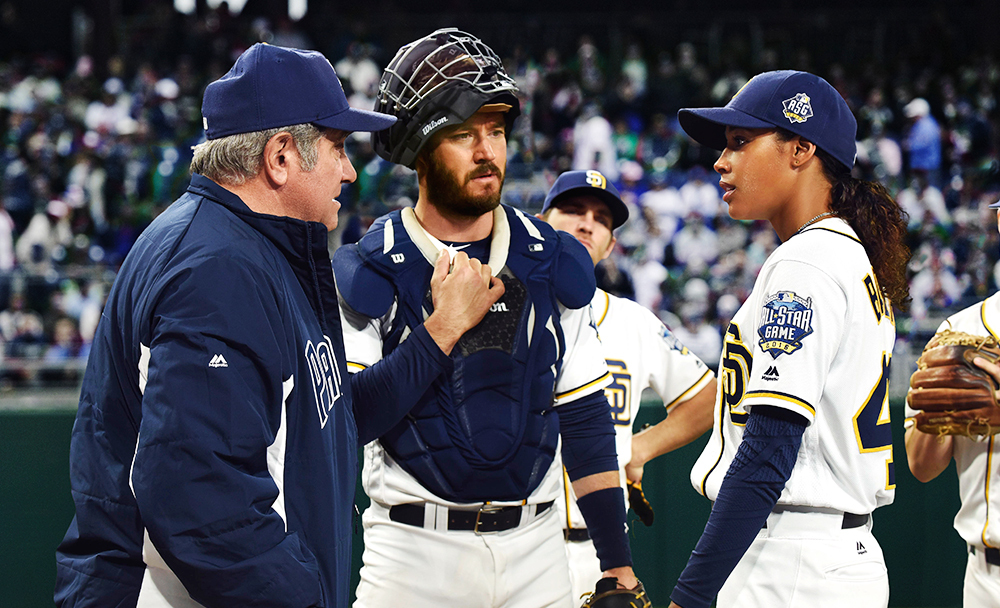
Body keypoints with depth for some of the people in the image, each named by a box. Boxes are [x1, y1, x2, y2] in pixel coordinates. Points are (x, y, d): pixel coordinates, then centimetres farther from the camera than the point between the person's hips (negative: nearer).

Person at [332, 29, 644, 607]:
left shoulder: (555, 265, 7)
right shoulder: (367, 275, -3)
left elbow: (586, 420, 9)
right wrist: (443, 328, -18)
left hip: (535, 552, 3)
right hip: (415, 553, -3)